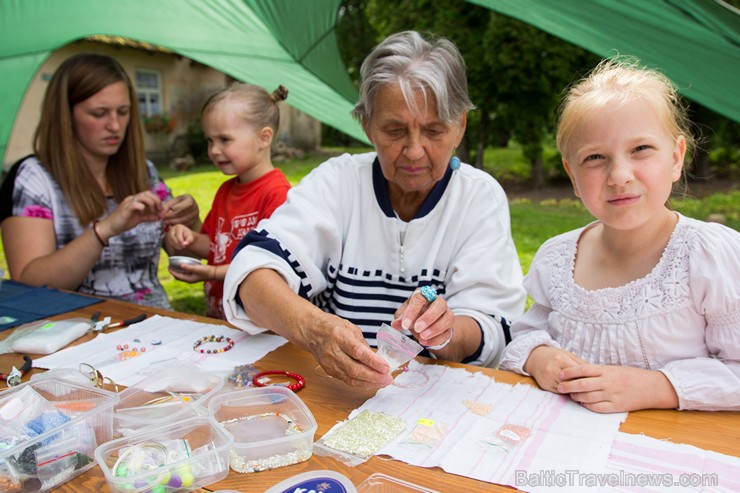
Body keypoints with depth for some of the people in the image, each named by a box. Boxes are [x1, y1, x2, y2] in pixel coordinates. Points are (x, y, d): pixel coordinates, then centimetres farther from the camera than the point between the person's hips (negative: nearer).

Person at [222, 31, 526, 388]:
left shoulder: (481, 197, -3)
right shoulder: (337, 180, -3)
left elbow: (491, 330, -7)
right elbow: (255, 266, -16)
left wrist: (446, 334, -29)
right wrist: (312, 327, -36)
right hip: (329, 389, 0)